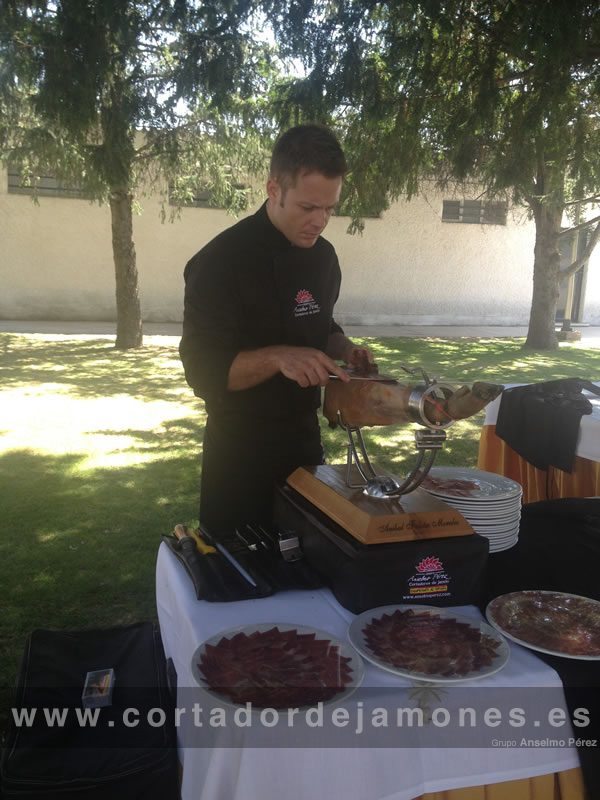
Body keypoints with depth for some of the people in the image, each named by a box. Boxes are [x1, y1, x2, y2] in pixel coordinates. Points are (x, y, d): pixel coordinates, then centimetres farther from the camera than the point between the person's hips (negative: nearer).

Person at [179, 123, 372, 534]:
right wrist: (277, 357, -36)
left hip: (305, 441, 7)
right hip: (241, 453, -6)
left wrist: (344, 349, -4)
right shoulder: (221, 261, -19)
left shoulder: (323, 256, 3)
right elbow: (204, 370, -20)